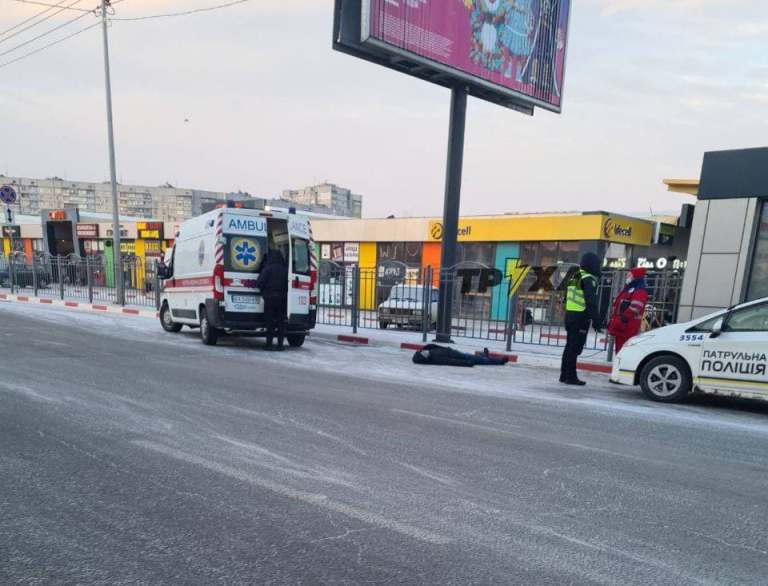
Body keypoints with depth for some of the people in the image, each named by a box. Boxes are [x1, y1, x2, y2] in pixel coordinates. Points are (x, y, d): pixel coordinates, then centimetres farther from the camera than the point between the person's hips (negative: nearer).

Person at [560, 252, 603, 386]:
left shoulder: (575, 278, 17)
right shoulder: (588, 279, -12)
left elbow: (567, 299, 20)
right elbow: (592, 302, -19)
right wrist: (596, 320, -17)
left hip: (569, 315, 9)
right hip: (581, 317, -9)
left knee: (570, 346, 14)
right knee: (575, 348, -6)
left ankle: (564, 375, 19)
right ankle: (571, 376, -4)